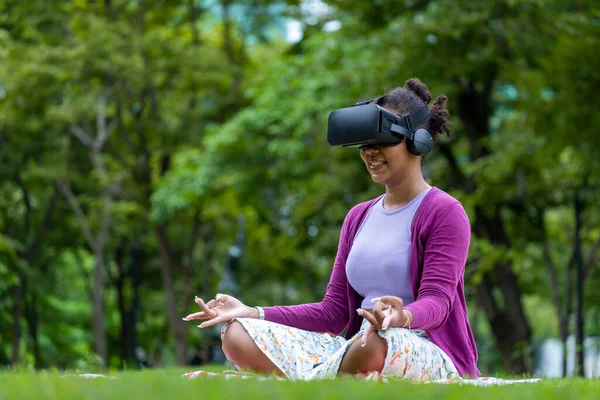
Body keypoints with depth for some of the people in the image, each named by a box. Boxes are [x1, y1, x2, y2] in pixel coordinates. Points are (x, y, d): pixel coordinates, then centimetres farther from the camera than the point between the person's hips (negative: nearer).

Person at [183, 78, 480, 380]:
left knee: (378, 342, -44)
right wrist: (253, 314, 4)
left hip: (428, 353, -6)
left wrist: (402, 317, -39)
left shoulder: (445, 212, -1)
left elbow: (437, 301, -14)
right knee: (239, 335, -12)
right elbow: (333, 312, 16)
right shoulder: (359, 217, 20)